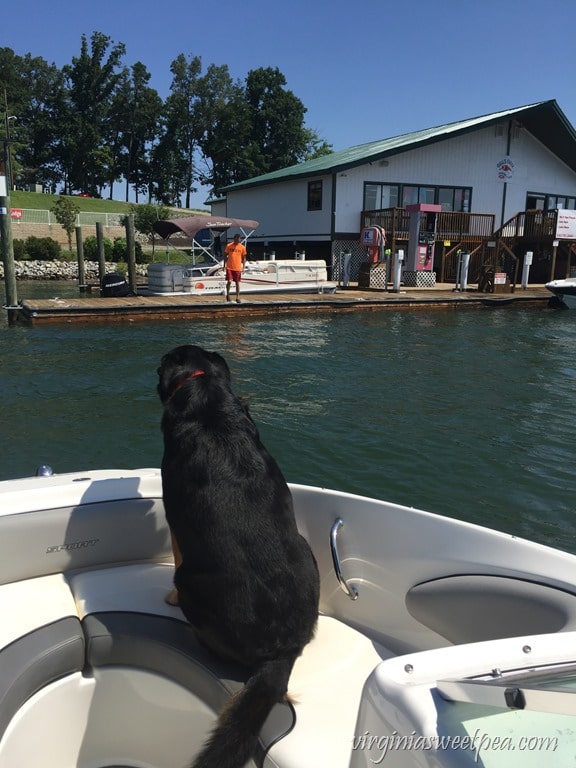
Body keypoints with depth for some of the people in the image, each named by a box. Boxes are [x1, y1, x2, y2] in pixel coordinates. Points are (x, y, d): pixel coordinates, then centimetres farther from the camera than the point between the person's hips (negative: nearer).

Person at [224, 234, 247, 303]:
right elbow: (226, 255, 8)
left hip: (238, 268, 1)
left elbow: (244, 258, 7)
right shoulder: (229, 246, 1)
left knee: (237, 283, 5)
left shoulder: (242, 247, 1)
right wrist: (225, 264, 3)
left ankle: (238, 297, 14)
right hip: (229, 267, -1)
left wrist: (243, 267, 0)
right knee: (229, 281, -11)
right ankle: (227, 294, 11)